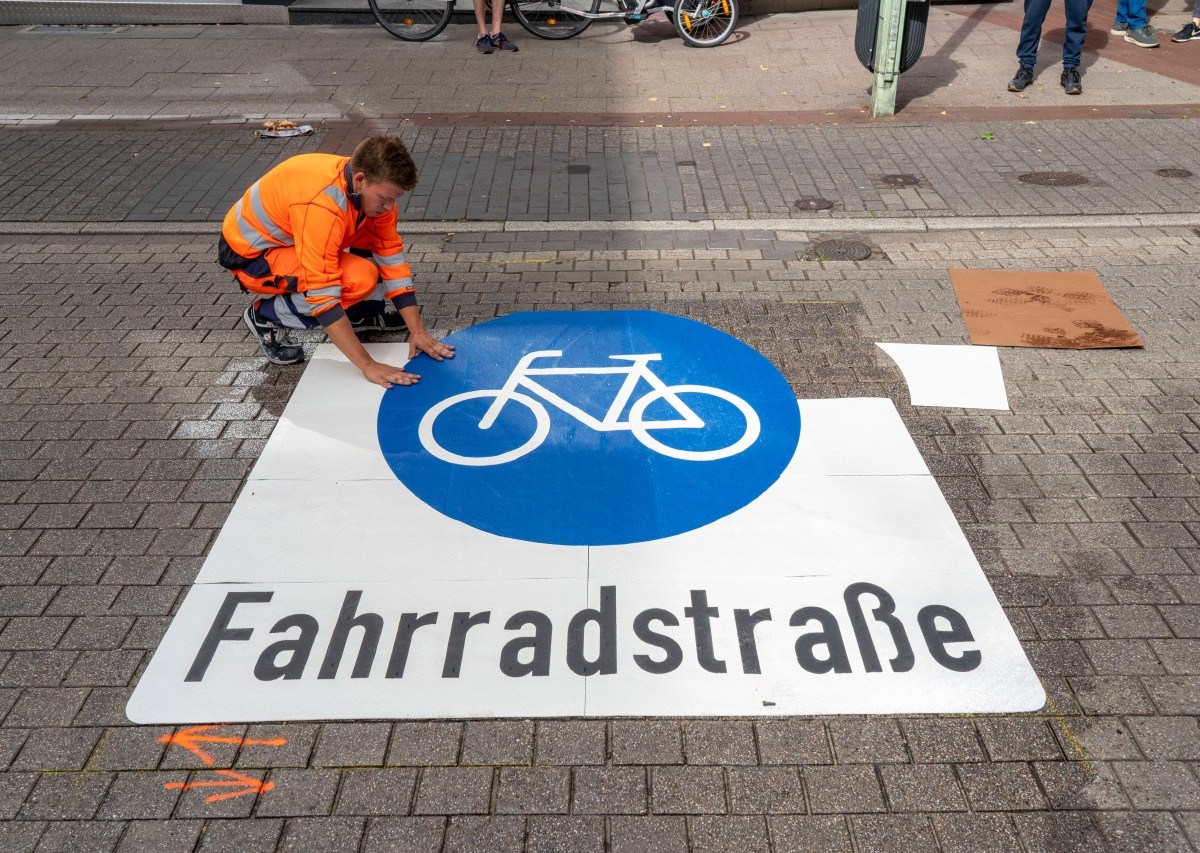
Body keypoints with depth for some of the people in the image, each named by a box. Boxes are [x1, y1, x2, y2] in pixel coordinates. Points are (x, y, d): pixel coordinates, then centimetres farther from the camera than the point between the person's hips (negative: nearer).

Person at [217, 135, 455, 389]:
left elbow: (392, 259, -7)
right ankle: (266, 316, -9)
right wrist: (368, 365, -37)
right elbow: (323, 297, -37)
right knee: (359, 279, -28)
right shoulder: (321, 205, -37)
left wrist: (417, 330, -12)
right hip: (250, 253, -8)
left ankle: (362, 311, 9)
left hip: (292, 235, 8)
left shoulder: (373, 187, -13)